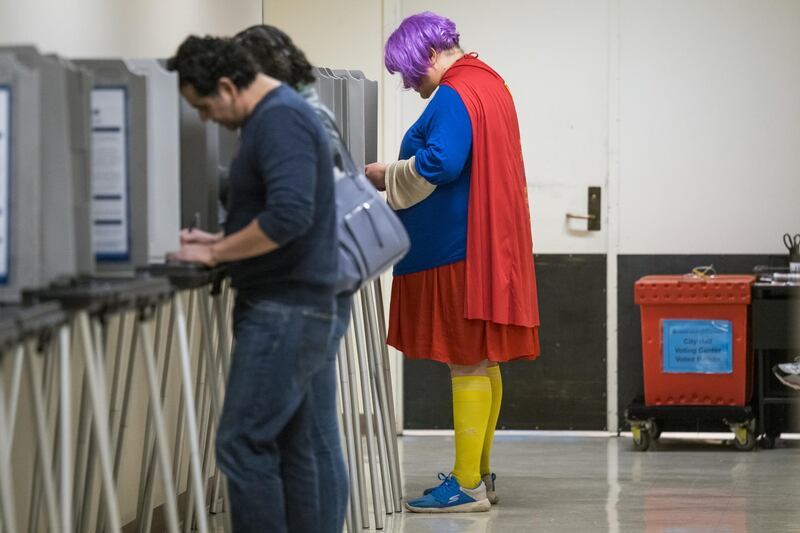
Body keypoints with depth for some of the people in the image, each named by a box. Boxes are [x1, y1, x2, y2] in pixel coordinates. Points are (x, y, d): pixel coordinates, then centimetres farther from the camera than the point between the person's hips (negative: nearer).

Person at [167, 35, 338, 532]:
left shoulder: (281, 119, -16)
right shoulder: (276, 114, 16)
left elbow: (289, 216, -27)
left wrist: (214, 253, -16)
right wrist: (219, 242, 13)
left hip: (284, 310, -10)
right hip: (287, 309, 10)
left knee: (243, 445, -11)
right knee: (288, 446, 11)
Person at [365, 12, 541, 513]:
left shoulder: (454, 96, -16)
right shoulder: (490, 84, 16)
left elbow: (438, 165, -28)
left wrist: (388, 175, -13)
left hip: (457, 250, -10)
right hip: (492, 243, 10)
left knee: (467, 364, -7)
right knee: (482, 362, 14)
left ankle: (468, 485, -4)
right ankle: (479, 472, 22)